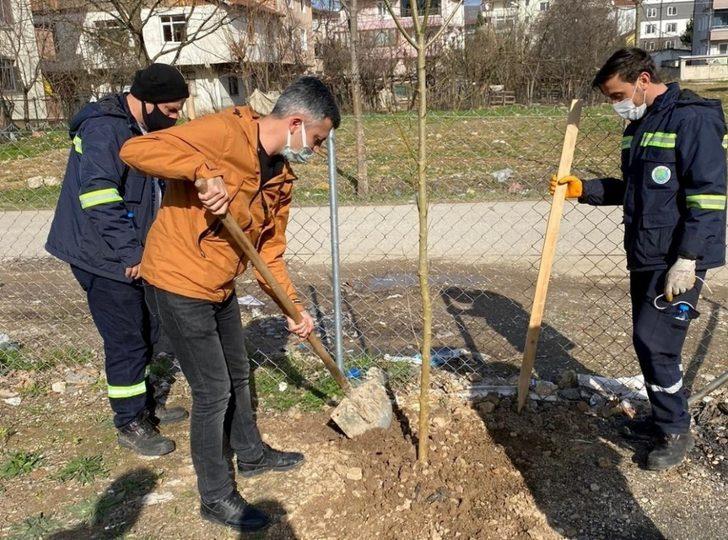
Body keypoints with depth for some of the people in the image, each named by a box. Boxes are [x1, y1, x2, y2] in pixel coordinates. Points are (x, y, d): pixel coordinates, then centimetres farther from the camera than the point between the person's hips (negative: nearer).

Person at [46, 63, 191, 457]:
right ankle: (130, 424, 17)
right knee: (127, 341, 0)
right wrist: (130, 251, -24)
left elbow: (153, 192, 20)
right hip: (105, 258, -10)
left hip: (134, 254, 10)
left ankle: (143, 406, 35)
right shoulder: (105, 129, -19)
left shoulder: (143, 129, 12)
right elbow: (97, 195, -28)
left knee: (146, 332, 18)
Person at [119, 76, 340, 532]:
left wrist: (294, 307, 2)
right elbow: (136, 150, -28)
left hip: (221, 288, 9)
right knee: (213, 391, 1)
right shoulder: (226, 131, -21)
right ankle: (216, 497, 22)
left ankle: (251, 454, 47)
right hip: (179, 287, -9)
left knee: (238, 374, 23)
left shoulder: (282, 177, 4)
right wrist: (205, 170, -38)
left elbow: (269, 252, 9)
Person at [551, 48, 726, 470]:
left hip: (678, 260, -8)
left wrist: (687, 259, -22)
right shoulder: (639, 124, 14)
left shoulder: (692, 119, -14)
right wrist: (583, 189, 9)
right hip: (644, 256, 9)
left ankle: (677, 432, 12)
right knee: (650, 341, 13)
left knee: (654, 341, -8)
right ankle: (665, 419, 30)